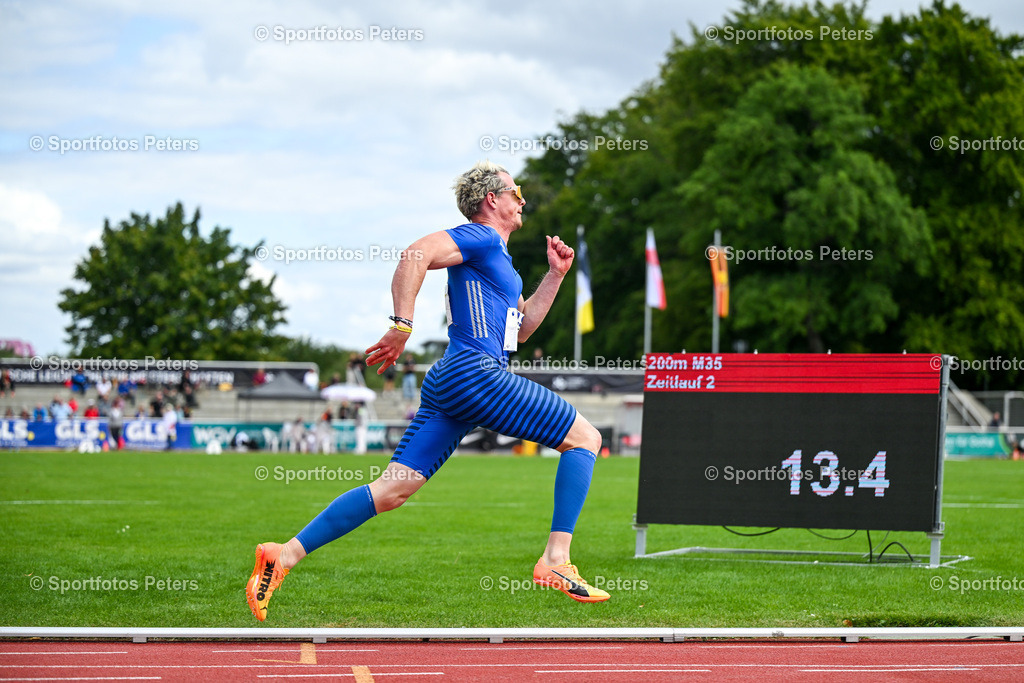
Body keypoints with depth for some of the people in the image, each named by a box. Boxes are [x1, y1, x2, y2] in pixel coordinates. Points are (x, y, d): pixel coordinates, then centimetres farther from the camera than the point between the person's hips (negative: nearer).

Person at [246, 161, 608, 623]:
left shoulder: (497, 256, 28)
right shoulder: (480, 238, -2)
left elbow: (519, 328, 33)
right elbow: (415, 255, -17)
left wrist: (555, 275, 25)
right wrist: (402, 325, -23)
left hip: (447, 382, 10)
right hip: (475, 372, -10)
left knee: (392, 489, 1)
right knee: (584, 437, -2)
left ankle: (286, 555, -7)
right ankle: (556, 562, -8)